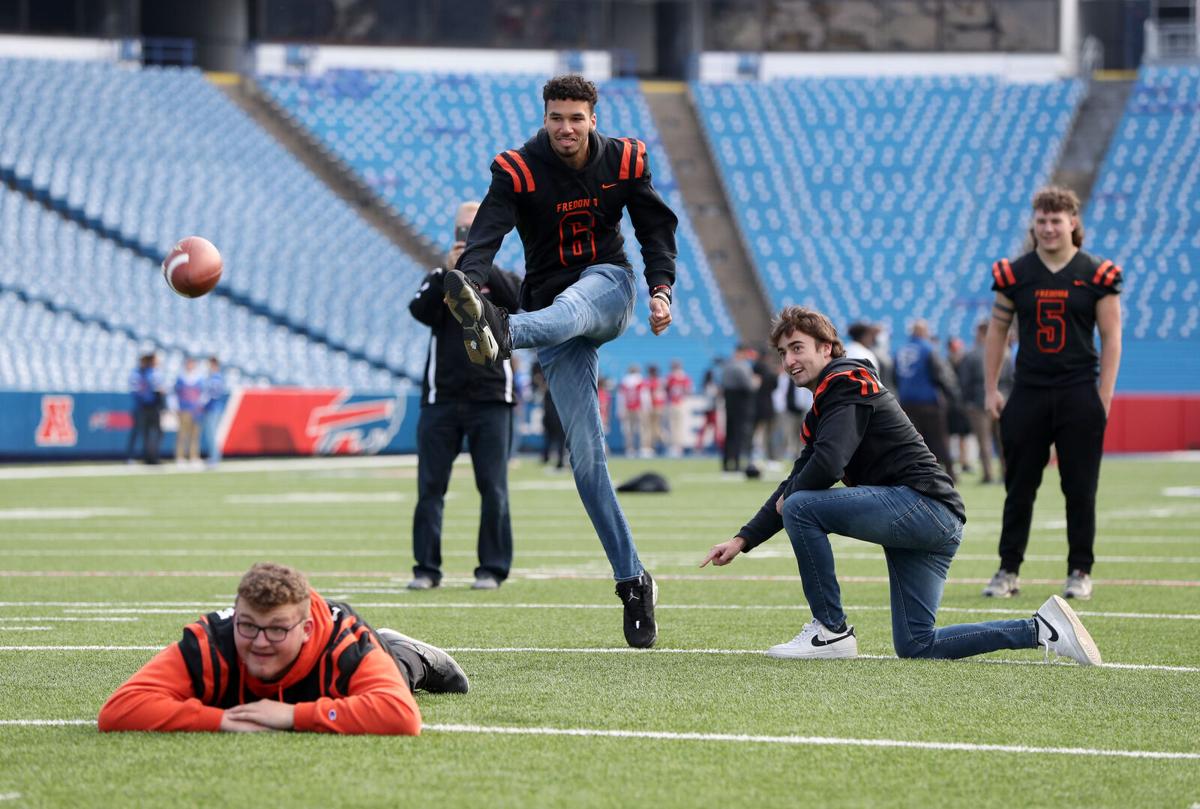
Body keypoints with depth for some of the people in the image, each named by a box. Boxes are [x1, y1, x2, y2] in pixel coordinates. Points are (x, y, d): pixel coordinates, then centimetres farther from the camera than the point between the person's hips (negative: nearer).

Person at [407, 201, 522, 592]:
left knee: (493, 488, -3)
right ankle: (426, 568, 1)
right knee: (430, 487, -2)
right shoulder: (440, 279, 12)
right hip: (441, 399, 1)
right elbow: (422, 311, -7)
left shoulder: (502, 279, 11)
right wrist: (449, 271, -18)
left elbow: (520, 303, -12)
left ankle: (492, 568, 2)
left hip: (490, 401, -1)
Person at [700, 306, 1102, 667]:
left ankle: (831, 631, -9)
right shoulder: (823, 406, 24)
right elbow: (797, 481, 27)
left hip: (922, 502, -10)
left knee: (801, 506, -16)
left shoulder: (845, 381, -7)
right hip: (937, 524, 10)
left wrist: (786, 499, -1)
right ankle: (1041, 629, 8)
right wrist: (743, 540, 18)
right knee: (916, 646, 8)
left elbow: (827, 465, -20)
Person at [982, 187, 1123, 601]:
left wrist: (1104, 396, -5)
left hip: (1079, 395, -1)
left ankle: (1080, 571, 11)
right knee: (1019, 488, 5)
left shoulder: (1097, 275, 0)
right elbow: (996, 333, 11)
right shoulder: (1015, 273, 4)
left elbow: (1111, 338, 1)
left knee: (1080, 489, 2)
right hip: (1028, 394, 2)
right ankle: (1008, 570, 11)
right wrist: (991, 389, 5)